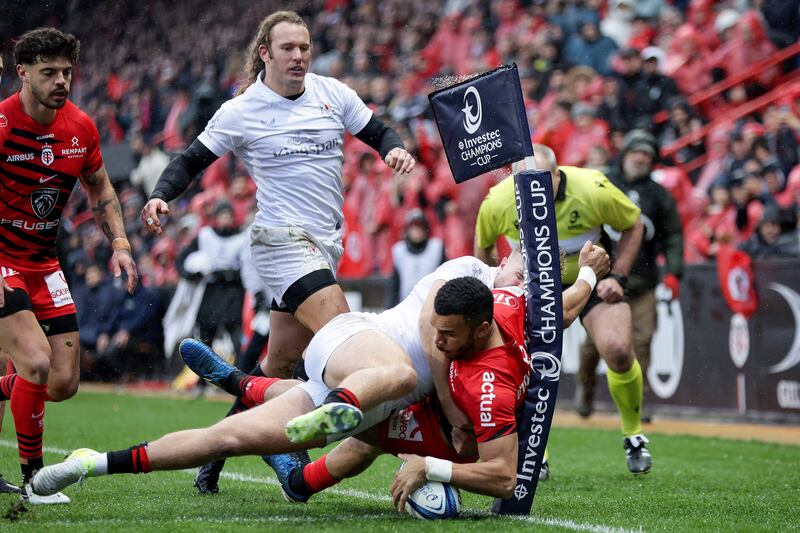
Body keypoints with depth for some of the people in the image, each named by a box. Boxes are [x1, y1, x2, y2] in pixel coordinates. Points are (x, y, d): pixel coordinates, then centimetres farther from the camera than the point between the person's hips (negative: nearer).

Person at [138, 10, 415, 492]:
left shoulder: (333, 93, 6)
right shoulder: (240, 112, -2)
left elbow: (379, 132, 13)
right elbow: (192, 160, 4)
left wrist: (394, 148, -9)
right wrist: (161, 196, -13)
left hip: (325, 244, 5)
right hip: (283, 241, -5)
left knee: (281, 363, 9)